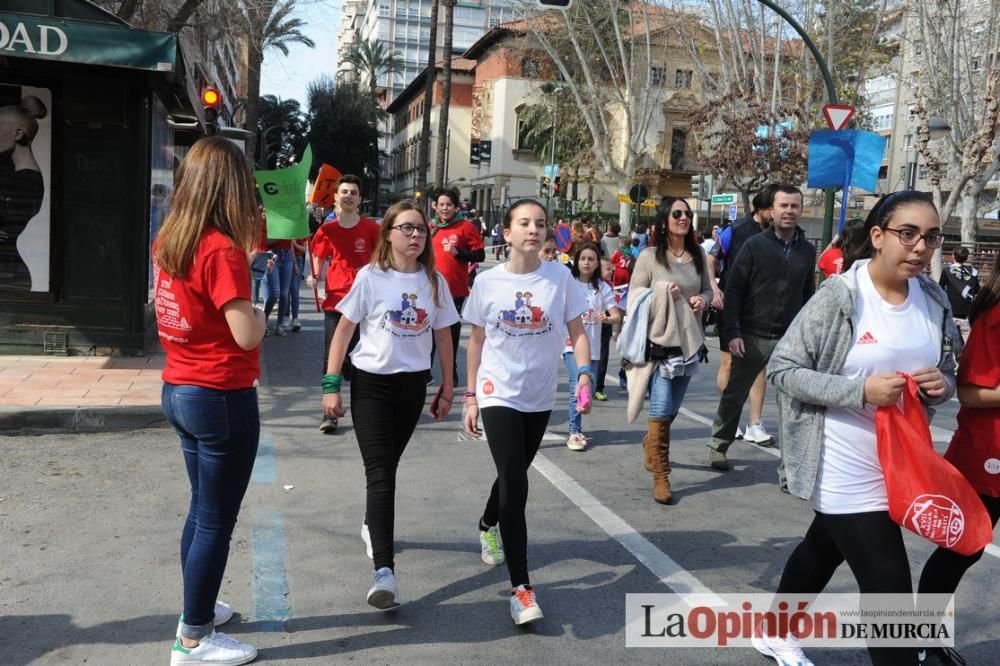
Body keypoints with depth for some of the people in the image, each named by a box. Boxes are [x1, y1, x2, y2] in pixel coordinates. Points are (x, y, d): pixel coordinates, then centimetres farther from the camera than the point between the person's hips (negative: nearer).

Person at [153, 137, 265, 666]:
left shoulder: (168, 241, 4)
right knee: (216, 521, 5)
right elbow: (246, 336, -23)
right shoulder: (222, 249, -20)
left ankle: (197, 607, 38)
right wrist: (260, 308, -2)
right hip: (222, 399, -8)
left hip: (179, 392, 8)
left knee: (201, 508, 23)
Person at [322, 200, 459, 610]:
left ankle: (373, 524, 44)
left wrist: (448, 387, 11)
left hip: (413, 384, 4)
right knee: (380, 473, -10)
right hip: (371, 382, -3)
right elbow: (343, 331, -4)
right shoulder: (370, 277, -7)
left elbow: (443, 336, 10)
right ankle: (383, 570, -12)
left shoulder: (434, 282, 2)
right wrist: (331, 385, -6)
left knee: (387, 466, 17)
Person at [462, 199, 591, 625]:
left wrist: (584, 374, -18)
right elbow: (476, 341, 3)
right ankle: (521, 588, -6)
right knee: (514, 482, -13)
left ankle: (488, 526, 52)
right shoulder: (487, 282, -5)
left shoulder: (560, 278, -5)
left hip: (540, 397, 3)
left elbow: (577, 331, -1)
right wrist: (470, 397, 4)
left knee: (513, 476, 19)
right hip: (498, 395, -2)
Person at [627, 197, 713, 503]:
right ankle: (660, 476, 6)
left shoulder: (698, 255, 6)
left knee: (672, 409, 16)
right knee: (661, 410, -5)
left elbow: (707, 290, 17)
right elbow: (633, 298, -3)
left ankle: (650, 444, 44)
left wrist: (702, 300, -5)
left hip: (689, 341, 5)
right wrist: (660, 295, -19)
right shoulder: (649, 257, -6)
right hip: (659, 342, -5)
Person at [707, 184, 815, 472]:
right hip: (752, 337, -2)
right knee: (734, 395, 10)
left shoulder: (808, 251, 7)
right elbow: (733, 290, -6)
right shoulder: (755, 244, -4)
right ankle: (718, 446, 29)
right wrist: (733, 332, -12)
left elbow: (808, 296, 13)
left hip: (791, 340, 2)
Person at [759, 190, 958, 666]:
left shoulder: (934, 300, 1)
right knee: (888, 587, -4)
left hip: (899, 463, 7)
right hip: (846, 470, -7)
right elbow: (781, 369, -16)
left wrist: (941, 385, -12)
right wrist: (860, 390, -26)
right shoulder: (840, 297, -17)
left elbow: (945, 375, 12)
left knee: (824, 550, 24)